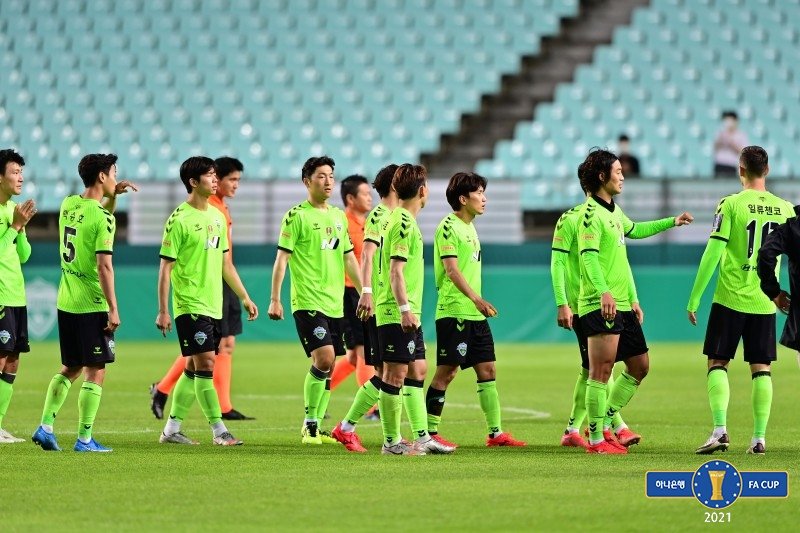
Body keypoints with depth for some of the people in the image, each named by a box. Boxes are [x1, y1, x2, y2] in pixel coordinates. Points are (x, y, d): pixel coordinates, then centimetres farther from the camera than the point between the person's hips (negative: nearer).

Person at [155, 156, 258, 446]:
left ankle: (171, 429, 15)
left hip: (213, 306, 8)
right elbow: (166, 267, -10)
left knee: (194, 368, 9)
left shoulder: (217, 216, 12)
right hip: (190, 305, -8)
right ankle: (219, 430, -6)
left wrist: (245, 297, 18)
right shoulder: (179, 220, -10)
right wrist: (163, 311, -13)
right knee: (205, 364, -10)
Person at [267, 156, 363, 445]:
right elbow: (282, 258, -6)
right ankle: (309, 424, -6)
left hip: (335, 303, 7)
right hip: (308, 301, -7)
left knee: (327, 366, 6)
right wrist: (275, 299, -11)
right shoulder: (297, 215, -5)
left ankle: (316, 427, 14)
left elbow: (349, 258, 20)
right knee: (324, 357, -17)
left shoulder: (339, 216, 14)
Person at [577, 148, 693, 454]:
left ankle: (605, 423, 19)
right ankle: (596, 438, -6)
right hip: (600, 306, -10)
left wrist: (671, 222, 47)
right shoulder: (591, 213, -11)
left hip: (622, 305, 10)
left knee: (639, 367, 12)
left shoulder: (614, 211, 18)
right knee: (601, 370, -10)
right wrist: (603, 292, -36)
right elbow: (588, 256, -23)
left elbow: (633, 230, 41)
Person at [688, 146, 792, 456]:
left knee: (717, 363, 4)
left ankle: (720, 429, -10)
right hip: (765, 302, 3)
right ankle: (759, 438, 3)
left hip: (730, 299, -3)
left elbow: (712, 254, -10)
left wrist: (694, 299, -4)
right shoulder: (785, 209, 4)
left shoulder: (731, 205, -8)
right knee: (761, 368, 7)